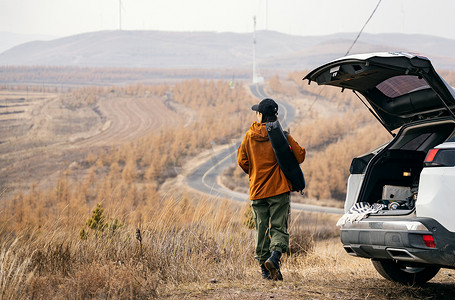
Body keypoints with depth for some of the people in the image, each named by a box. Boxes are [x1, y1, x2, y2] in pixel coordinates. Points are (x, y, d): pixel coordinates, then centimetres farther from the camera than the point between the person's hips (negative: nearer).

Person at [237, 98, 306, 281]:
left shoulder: (249, 136, 1)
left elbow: (242, 160, 5)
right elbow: (299, 156, -5)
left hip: (257, 191, 2)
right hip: (279, 190, -2)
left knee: (261, 229, 9)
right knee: (279, 228, -1)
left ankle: (264, 268, 6)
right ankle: (274, 258, -24)